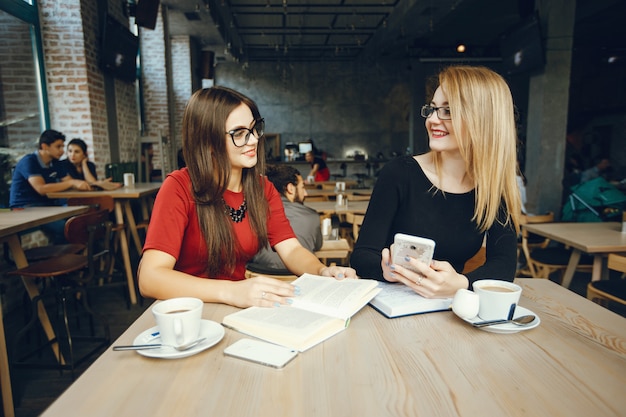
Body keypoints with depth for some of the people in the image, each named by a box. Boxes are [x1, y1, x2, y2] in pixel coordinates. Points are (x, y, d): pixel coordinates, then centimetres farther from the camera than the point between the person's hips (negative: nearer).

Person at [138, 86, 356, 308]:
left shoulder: (262, 189, 4)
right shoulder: (180, 188, -15)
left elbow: (292, 250, -3)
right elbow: (150, 277, -25)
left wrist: (323, 271, -25)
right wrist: (231, 292, -38)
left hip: (238, 314, 4)